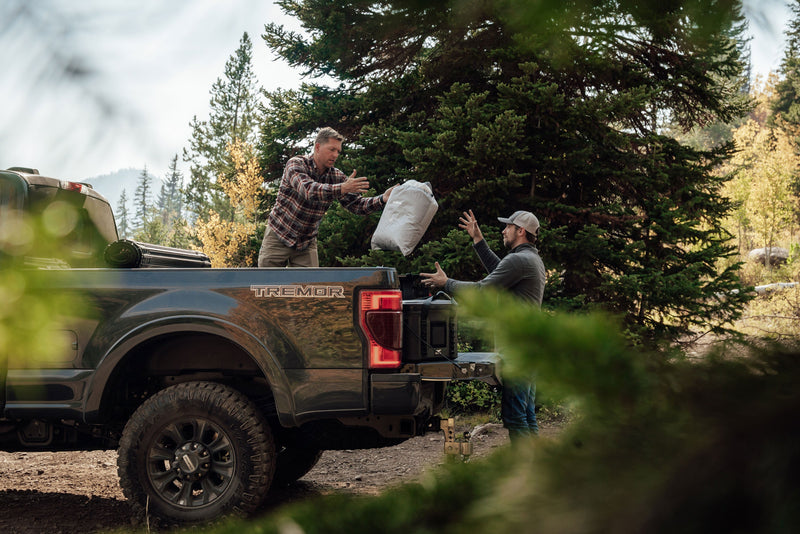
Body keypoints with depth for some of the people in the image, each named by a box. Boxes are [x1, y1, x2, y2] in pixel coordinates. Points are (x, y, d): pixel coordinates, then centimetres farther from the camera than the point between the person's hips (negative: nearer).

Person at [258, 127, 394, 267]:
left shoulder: (336, 177, -1)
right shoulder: (296, 164, -15)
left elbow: (357, 204, -7)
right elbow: (308, 190, -34)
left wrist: (382, 199, -26)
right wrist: (342, 188, -46)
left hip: (307, 243, 4)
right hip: (279, 236, -4)